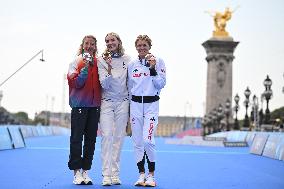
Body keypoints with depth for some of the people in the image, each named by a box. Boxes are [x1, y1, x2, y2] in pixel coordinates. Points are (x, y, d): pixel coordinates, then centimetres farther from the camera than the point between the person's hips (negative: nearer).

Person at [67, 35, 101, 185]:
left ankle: (85, 171, 15)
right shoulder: (76, 62, 0)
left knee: (91, 139, 7)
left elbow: (102, 83, 12)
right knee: (77, 138, -2)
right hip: (79, 104, -4)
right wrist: (85, 67, -19)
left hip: (95, 105, 4)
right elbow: (76, 83, -11)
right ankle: (77, 172, 5)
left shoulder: (98, 63, 10)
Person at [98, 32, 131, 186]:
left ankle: (115, 173, 8)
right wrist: (109, 68, -23)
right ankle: (106, 175, -9)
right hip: (106, 102, -2)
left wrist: (131, 104, 12)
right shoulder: (102, 61, -1)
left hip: (123, 102, 2)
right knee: (107, 136, -10)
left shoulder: (127, 59, 4)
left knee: (119, 137, 3)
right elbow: (104, 84, -8)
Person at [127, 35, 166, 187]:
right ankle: (141, 175, 12)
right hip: (135, 104, 4)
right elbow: (129, 88, 15)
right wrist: (128, 109, 14)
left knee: (147, 140, -14)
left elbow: (161, 84, -6)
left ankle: (151, 175, -1)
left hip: (151, 104, -4)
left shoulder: (158, 61, 0)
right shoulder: (131, 65, 10)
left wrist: (152, 68, -15)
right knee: (137, 141, 3)